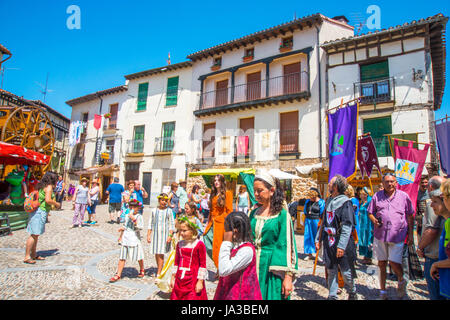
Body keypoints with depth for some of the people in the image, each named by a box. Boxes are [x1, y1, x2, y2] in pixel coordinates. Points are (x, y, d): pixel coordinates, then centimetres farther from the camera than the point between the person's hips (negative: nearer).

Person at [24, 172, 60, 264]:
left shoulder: (43, 186, 16)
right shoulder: (49, 186, -11)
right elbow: (48, 200, -22)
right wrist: (56, 204, -6)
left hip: (40, 212, 10)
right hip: (40, 212, -10)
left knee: (36, 235, 14)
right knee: (34, 235, -6)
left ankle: (34, 254, 23)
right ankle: (27, 257, -1)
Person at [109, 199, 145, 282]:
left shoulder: (139, 217, -8)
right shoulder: (127, 216, 11)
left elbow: (140, 227, -22)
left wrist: (134, 220, -29)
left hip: (135, 239, -5)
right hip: (125, 239, 5)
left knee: (138, 257, 8)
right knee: (122, 257, 4)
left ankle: (142, 270, 31)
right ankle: (118, 274, 11)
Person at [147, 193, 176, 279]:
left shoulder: (169, 211, -1)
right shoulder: (154, 210, 6)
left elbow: (172, 225, -1)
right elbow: (150, 223, 10)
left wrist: (170, 236, -8)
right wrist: (148, 235, 6)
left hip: (164, 234, -3)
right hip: (155, 234, 3)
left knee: (161, 254, -5)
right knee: (156, 254, 9)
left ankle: (159, 274, 2)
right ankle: (159, 269, 28)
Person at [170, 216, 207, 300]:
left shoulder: (199, 244, -12)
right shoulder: (179, 244, 6)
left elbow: (202, 265, -9)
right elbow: (176, 262, 15)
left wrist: (200, 281, -9)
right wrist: (173, 278, 16)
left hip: (193, 281, -5)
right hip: (179, 280, 6)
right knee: (176, 297, 9)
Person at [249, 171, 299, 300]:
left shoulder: (282, 214, -10)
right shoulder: (254, 213, 6)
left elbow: (288, 246, -11)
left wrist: (288, 277, -14)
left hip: (272, 267, -4)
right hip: (254, 266, 5)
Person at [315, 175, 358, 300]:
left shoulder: (346, 202, -12)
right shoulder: (328, 201, 10)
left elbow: (347, 226, -17)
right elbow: (323, 223, 16)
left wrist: (341, 245, -21)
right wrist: (318, 239, 15)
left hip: (341, 243, -6)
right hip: (329, 242, 6)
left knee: (346, 271, 8)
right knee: (331, 271, 11)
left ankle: (352, 293, 33)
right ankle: (332, 296, 23)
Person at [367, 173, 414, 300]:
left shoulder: (403, 196, 2)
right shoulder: (377, 196, 5)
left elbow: (410, 216, 7)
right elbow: (370, 212, 11)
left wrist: (410, 234, 5)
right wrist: (374, 220, -11)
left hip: (397, 235, -2)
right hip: (380, 234, 2)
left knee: (394, 262, -6)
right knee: (381, 263, 10)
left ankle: (401, 281, 30)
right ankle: (382, 290, 28)